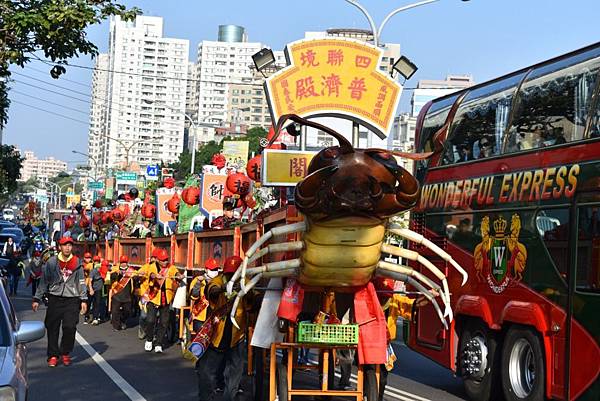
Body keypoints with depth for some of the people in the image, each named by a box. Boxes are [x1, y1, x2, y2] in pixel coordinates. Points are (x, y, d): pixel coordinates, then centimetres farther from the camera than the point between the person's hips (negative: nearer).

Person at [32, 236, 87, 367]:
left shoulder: (77, 263, 4)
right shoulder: (51, 262, 2)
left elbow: (81, 282, 8)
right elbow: (43, 281, 7)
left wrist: (83, 300, 2)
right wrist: (37, 299, 4)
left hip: (72, 299, 0)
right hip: (55, 299, 0)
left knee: (70, 327, -9)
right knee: (52, 328, 1)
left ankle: (65, 353, 10)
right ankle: (53, 355, 12)